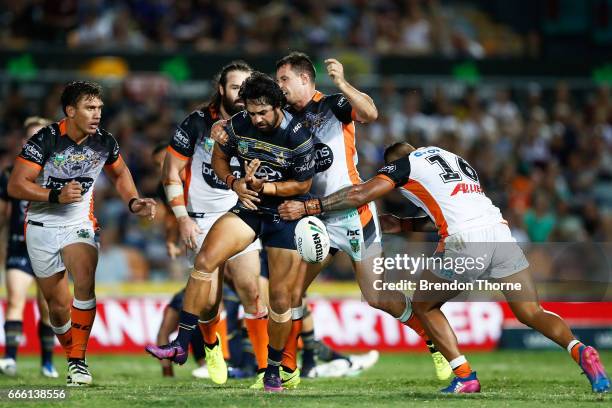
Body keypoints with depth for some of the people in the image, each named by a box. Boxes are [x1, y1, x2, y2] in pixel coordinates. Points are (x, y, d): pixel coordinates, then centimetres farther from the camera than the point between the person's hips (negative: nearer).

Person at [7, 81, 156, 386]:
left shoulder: (104, 143, -5)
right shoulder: (46, 140, -18)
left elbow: (120, 174, 17)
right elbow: (15, 186, -18)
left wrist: (133, 203, 1)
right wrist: (57, 195, -29)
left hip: (79, 224, 1)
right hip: (42, 227, -1)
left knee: (84, 281, -26)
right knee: (58, 305, 5)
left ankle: (79, 360, -20)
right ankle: (71, 357, 30)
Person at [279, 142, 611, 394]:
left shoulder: (405, 164, 15)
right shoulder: (454, 159, 34)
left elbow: (362, 195, 6)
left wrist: (307, 207, 10)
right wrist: (403, 225, 47)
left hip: (464, 243, -5)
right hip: (499, 231, 5)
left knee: (423, 305, 18)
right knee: (531, 314, 8)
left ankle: (465, 377, 6)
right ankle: (579, 350, -21)